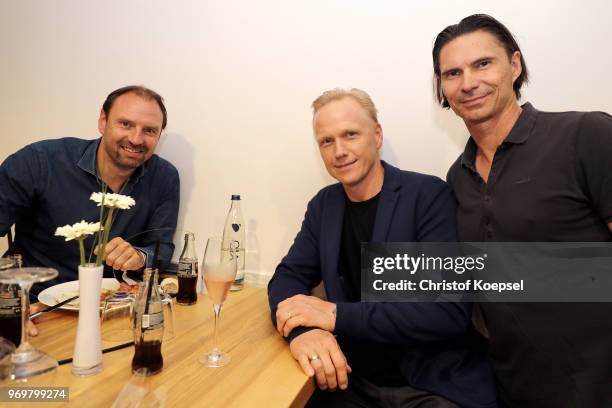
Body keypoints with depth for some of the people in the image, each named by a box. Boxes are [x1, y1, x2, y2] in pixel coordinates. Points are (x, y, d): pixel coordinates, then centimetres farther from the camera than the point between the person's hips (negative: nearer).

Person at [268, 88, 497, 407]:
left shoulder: (428, 195, -14)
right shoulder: (324, 205, 2)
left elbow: (450, 311, -21)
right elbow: (288, 277, 0)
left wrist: (336, 315, -25)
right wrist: (301, 329, -22)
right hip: (355, 382, 2)